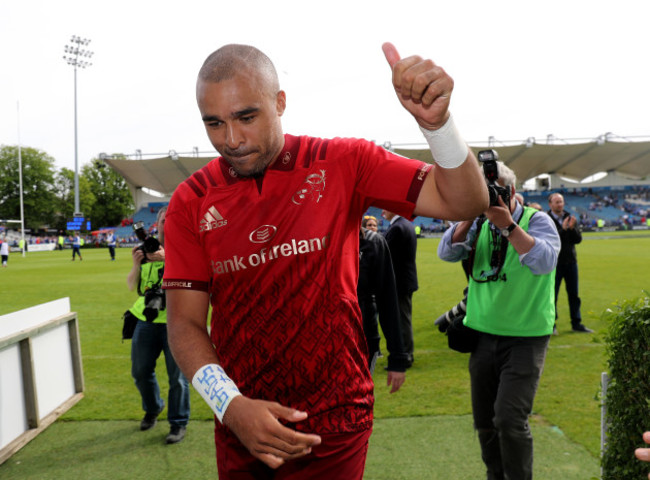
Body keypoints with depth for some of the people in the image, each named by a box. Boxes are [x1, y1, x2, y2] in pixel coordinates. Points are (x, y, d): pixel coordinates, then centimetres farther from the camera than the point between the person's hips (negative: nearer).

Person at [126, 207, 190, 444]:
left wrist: (168, 258, -26)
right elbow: (131, 285, 11)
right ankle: (153, 409, 39)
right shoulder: (147, 249, 13)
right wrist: (137, 264, -7)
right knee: (141, 371, 13)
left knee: (177, 376, -2)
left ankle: (178, 423, 14)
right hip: (146, 320, 5)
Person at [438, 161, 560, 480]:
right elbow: (447, 253, -6)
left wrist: (508, 225, -27)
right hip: (482, 334, 4)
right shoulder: (478, 224, 6)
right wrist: (469, 216, -17)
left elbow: (545, 262, -22)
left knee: (509, 420, -13)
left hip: (525, 337, -4)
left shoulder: (536, 220, -5)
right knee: (484, 422, 11)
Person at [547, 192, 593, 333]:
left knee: (574, 294, 9)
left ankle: (576, 323, 18)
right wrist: (563, 229, -22)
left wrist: (572, 228, -13)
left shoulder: (569, 218, 9)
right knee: (553, 294, 1)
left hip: (571, 261, 5)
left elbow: (578, 239, 5)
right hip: (555, 262, -5)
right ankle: (551, 324, 11)